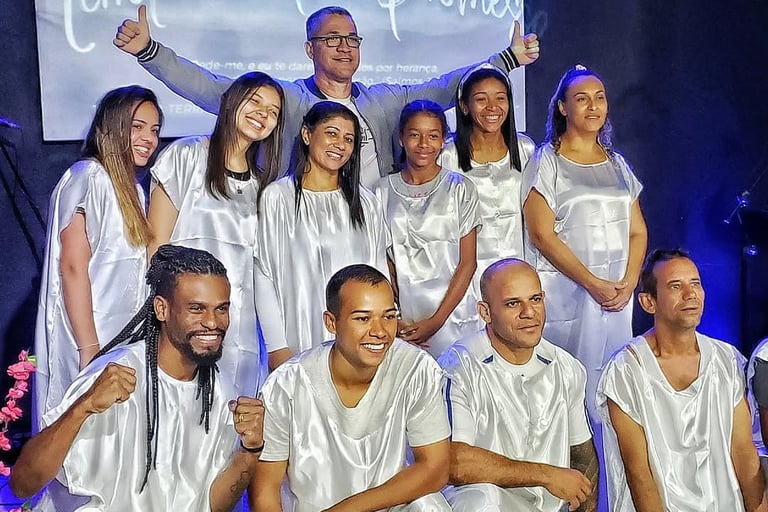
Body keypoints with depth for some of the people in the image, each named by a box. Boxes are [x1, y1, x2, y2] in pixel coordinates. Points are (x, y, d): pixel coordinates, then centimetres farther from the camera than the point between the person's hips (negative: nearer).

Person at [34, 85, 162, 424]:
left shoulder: (132, 190, 16)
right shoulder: (88, 177, -10)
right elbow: (73, 267, -17)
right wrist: (90, 350, -19)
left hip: (125, 341, 8)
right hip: (89, 341, -8)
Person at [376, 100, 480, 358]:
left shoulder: (460, 188, 0)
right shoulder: (385, 190, 5)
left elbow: (468, 262, -1)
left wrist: (437, 320, -9)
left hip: (450, 315, -1)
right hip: (401, 320, 1)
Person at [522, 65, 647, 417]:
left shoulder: (617, 163, 15)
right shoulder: (547, 161, -2)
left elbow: (638, 231, 13)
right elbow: (542, 235, -10)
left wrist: (628, 283, -4)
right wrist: (593, 283, -14)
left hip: (617, 296, 5)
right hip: (564, 292, -5)